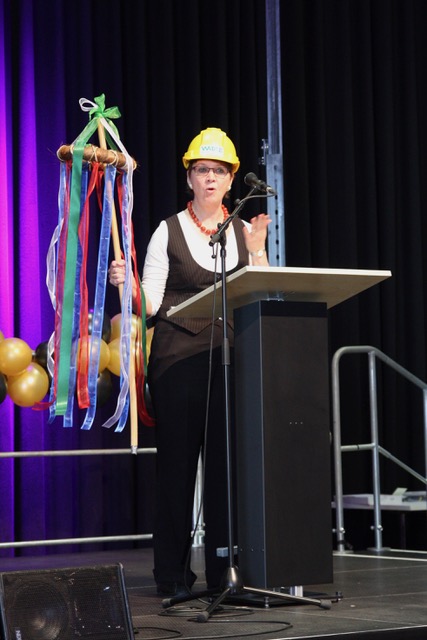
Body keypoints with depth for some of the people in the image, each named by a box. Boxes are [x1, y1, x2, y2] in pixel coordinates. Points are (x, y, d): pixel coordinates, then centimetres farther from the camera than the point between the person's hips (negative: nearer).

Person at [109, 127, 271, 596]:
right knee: (177, 457, -3)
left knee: (228, 459, -2)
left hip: (232, 355, 2)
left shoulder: (245, 231, 12)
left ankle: (225, 569, 6)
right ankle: (172, 571, 4)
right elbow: (150, 302, 1)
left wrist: (256, 251, -5)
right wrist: (125, 283, -18)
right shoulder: (169, 231, 5)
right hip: (179, 357, -2)